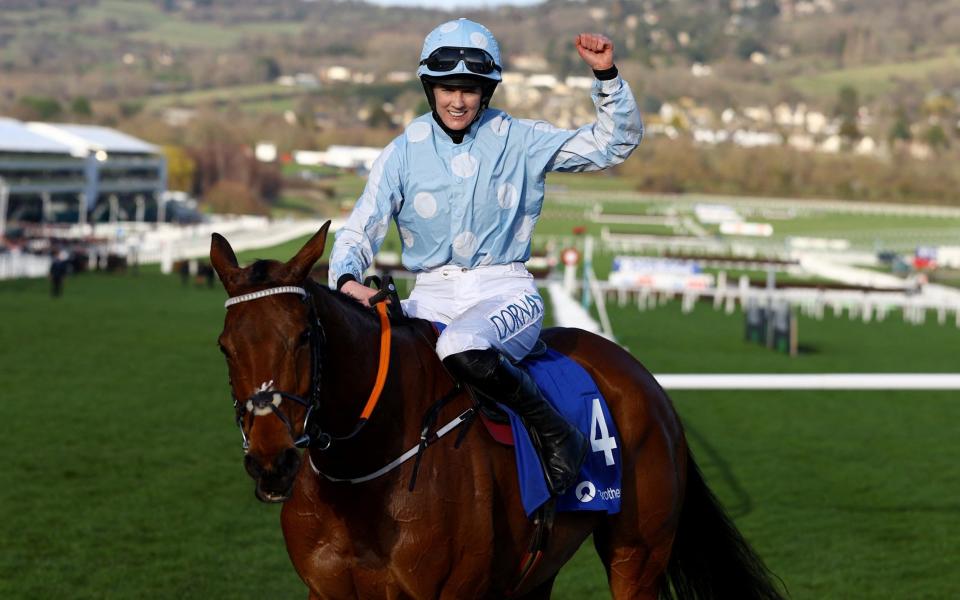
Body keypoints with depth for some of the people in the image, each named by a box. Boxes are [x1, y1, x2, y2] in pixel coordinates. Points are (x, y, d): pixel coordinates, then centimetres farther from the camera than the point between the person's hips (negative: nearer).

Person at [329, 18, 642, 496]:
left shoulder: (519, 141, 2)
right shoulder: (403, 153, 4)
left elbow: (615, 143, 4)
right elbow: (361, 229, 2)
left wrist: (607, 77, -11)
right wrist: (347, 280, -19)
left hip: (505, 292, -3)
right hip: (431, 297, 3)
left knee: (462, 348, -38)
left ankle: (555, 432, -17)